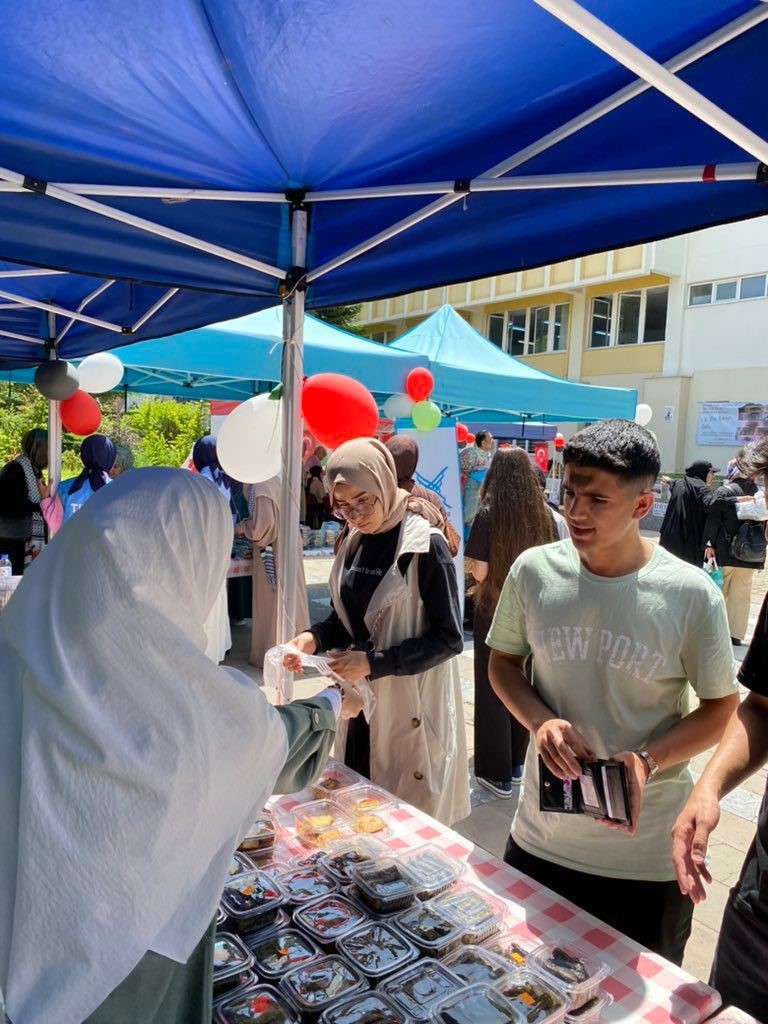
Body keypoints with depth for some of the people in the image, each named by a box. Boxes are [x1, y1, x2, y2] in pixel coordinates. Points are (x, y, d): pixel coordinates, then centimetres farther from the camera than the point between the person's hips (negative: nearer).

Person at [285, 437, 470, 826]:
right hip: (363, 702, 6)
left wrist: (374, 662, -22)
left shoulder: (425, 545, -16)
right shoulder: (355, 541, 4)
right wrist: (315, 637, -6)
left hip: (412, 706, -6)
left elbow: (449, 637, -15)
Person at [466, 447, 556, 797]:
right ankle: (518, 765, 31)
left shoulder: (488, 514, -15)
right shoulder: (544, 514, -4)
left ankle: (498, 773, 18)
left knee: (493, 693, 9)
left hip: (494, 613, -4)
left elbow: (480, 572, -15)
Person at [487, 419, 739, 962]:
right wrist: (540, 721, -15)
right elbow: (503, 662, 4)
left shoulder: (691, 593, -15)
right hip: (540, 840, 2)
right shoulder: (534, 571, -9)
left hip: (650, 857, -2)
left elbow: (721, 708, -5)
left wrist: (648, 761, -21)